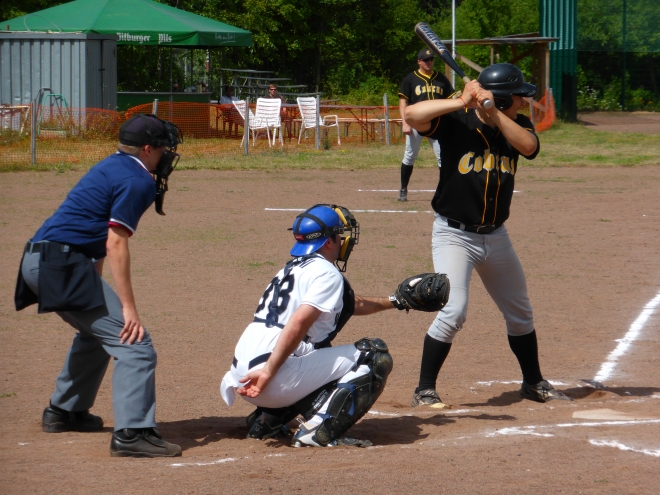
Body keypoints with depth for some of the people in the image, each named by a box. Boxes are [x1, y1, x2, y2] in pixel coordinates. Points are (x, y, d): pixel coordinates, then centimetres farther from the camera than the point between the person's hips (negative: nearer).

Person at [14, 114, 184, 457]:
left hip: (38, 261, 10)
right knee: (134, 342, -13)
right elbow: (115, 242, -17)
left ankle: (64, 412, 41)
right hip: (62, 264, -10)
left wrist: (96, 286, 32)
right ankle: (132, 433, -23)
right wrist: (128, 308, -19)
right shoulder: (137, 181, -9)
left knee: (98, 330, 32)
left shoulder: (111, 168, 21)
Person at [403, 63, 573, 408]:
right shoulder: (456, 121, -15)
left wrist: (493, 112, -28)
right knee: (453, 312, -18)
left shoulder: (515, 124, 0)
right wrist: (462, 102, -32)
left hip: (496, 236, 6)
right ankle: (424, 390, -5)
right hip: (454, 234, -6)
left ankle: (534, 383, 35)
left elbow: (529, 146, -21)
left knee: (520, 312, 17)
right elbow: (412, 114, -30)